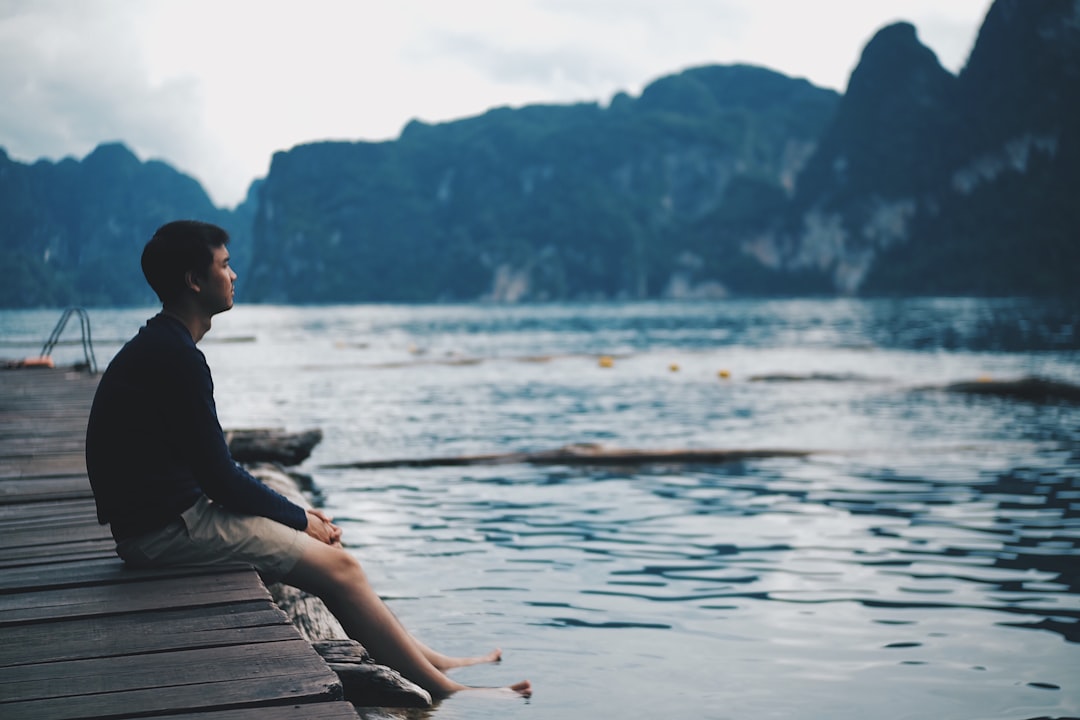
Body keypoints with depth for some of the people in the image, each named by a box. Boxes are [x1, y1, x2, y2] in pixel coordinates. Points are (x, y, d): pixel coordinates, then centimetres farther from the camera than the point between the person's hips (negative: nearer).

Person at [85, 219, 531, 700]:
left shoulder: (156, 347, 14)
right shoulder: (176, 356, -19)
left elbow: (208, 467, 17)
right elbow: (218, 476, -18)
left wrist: (294, 513, 11)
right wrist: (299, 517, -4)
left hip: (169, 514, 10)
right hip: (166, 530, -10)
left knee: (325, 547, 13)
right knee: (337, 565, -9)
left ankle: (427, 661, 17)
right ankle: (444, 690, -1)